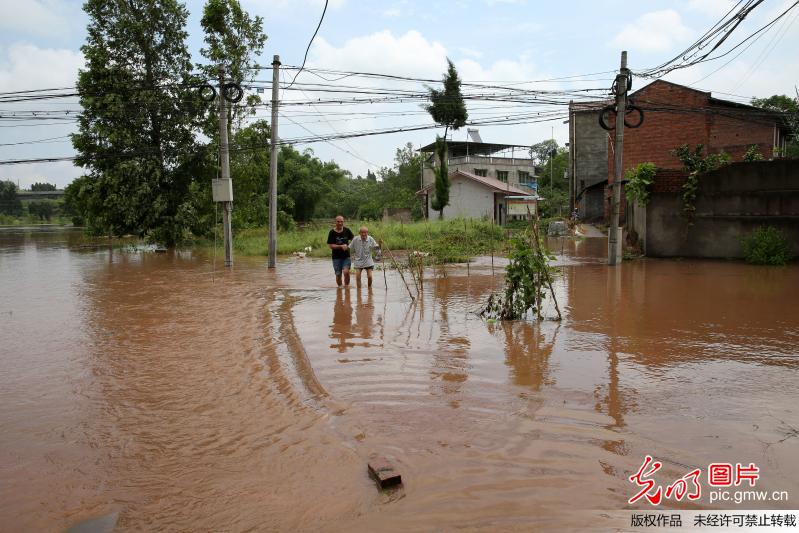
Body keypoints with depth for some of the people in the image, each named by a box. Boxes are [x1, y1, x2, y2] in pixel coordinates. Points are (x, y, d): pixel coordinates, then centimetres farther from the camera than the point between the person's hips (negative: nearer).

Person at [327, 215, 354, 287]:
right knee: (338, 275, 5)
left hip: (346, 256, 0)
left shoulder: (347, 230, 0)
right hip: (336, 257, 0)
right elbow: (330, 245, -9)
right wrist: (341, 246, -19)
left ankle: (346, 286, 3)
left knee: (346, 272, -18)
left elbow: (353, 239, 14)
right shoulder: (332, 232, -6)